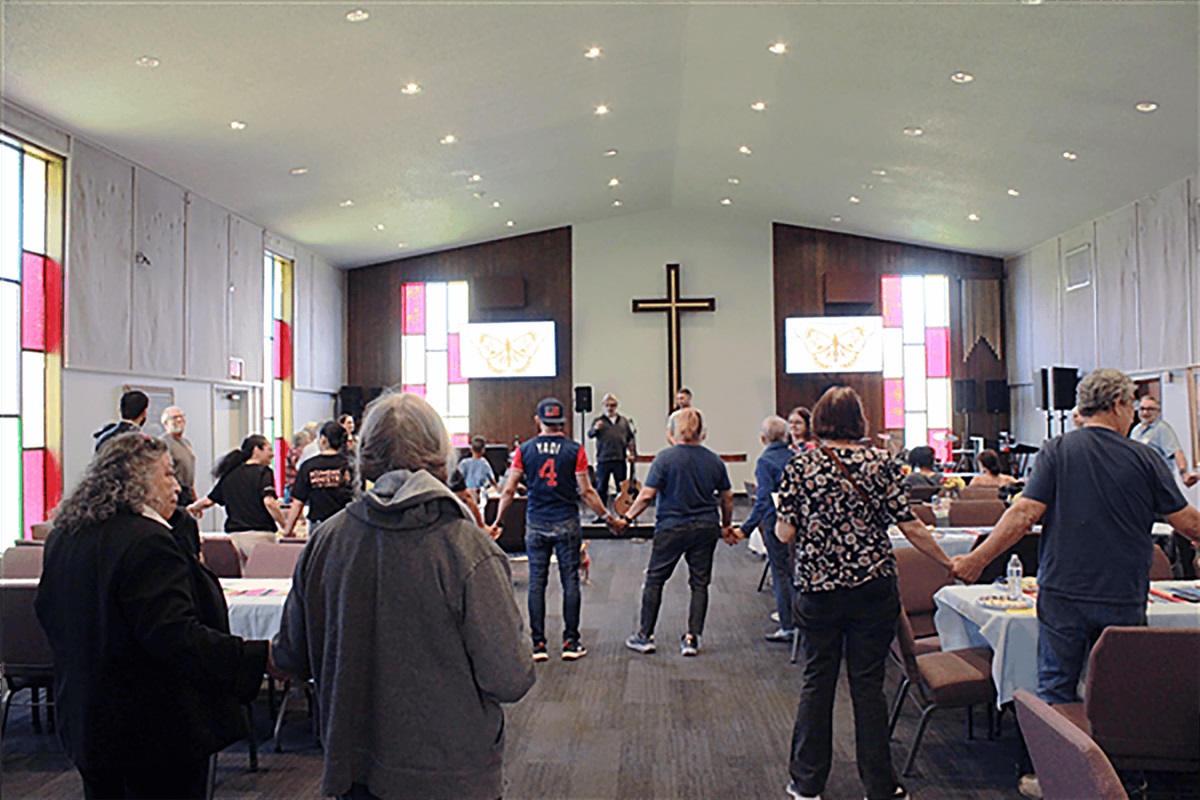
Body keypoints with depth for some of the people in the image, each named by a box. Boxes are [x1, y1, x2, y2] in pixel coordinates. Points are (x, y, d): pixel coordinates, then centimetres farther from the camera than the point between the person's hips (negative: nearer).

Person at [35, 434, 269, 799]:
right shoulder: (146, 541, -24)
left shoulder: (63, 538, 5)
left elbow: (49, 614, 18)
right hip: (156, 730, -9)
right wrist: (260, 657, -32)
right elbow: (175, 635, -31)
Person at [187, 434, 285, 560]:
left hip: (233, 535, 6)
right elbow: (268, 502, -16)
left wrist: (193, 507, 38)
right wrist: (285, 526, -9)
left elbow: (209, 501, 17)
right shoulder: (263, 472, -3)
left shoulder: (229, 474, 14)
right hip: (259, 535, -5)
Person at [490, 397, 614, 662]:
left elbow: (509, 490, 2)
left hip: (536, 524, 1)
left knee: (536, 583, 6)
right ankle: (571, 642, 8)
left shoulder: (524, 450, 0)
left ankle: (538, 644, 8)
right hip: (567, 523, -1)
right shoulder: (575, 449, -4)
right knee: (570, 581, 6)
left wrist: (498, 522, 12)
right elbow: (586, 491, -5)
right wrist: (607, 517, 5)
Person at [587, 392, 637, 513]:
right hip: (603, 460, -2)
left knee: (622, 488, 6)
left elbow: (630, 438, 15)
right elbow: (590, 435, -6)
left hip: (620, 459, 2)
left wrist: (632, 452, 2)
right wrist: (595, 429, -28)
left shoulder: (624, 421, 14)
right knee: (601, 488, 2)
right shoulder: (598, 421, 6)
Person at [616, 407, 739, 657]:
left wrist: (626, 518, -4)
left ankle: (645, 636, 14)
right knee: (700, 583, 10)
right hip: (706, 528, 3)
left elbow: (647, 495, -14)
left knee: (654, 580, 9)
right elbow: (727, 498, 9)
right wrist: (726, 526, 23)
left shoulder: (665, 458, -10)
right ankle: (692, 638, 10)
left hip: (672, 527, -3)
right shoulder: (714, 460, 4)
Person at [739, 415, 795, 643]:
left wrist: (746, 529, -15)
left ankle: (787, 627, 5)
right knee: (796, 571, 15)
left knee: (780, 574, 2)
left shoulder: (765, 461, -12)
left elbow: (764, 499, -17)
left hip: (775, 522, -5)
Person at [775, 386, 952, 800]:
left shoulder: (800, 467, -5)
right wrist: (949, 563, 7)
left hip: (818, 590, 0)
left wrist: (780, 516, 16)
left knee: (817, 681, 10)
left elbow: (785, 533, -6)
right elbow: (910, 526, -4)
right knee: (868, 683, 8)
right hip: (873, 590, 0)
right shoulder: (880, 464, -3)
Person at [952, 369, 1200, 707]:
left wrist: (978, 559, -5)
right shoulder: (1146, 459, -2)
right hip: (1124, 599, 1)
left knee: (1055, 691, 6)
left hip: (1063, 594, 0)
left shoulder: (1056, 451, -4)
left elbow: (1025, 513, -11)